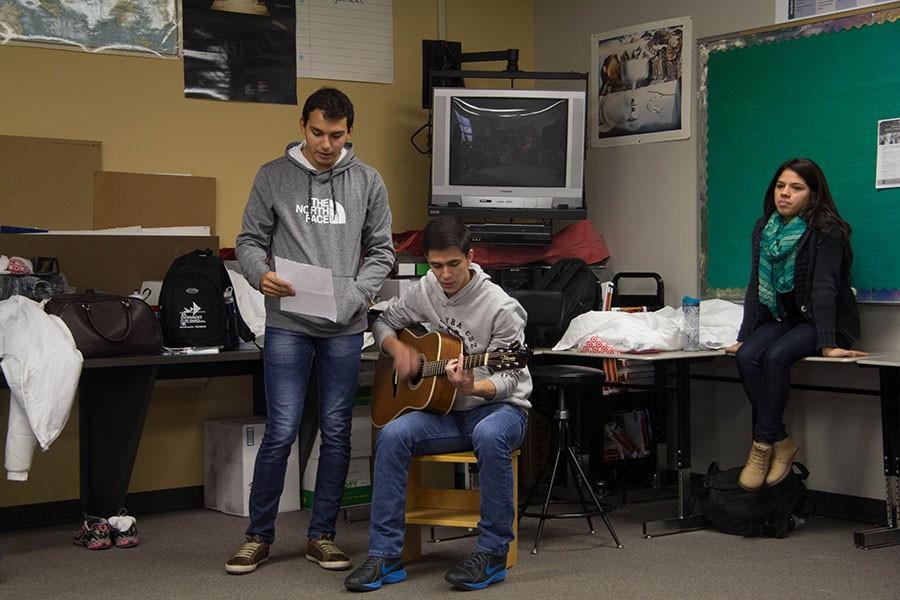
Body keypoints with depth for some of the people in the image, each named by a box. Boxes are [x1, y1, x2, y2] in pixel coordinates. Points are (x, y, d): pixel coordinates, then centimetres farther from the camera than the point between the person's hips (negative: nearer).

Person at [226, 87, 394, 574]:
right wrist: (261, 275, -16)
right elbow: (250, 240, 5)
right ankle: (258, 536, 12)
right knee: (281, 431, -3)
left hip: (345, 327, 2)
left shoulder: (367, 182, 6)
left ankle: (322, 535, 20)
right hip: (287, 324, -2)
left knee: (336, 433, 7)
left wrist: (359, 292, -7)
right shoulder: (273, 177, 3)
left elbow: (381, 251, 9)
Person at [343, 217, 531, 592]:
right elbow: (384, 323, 17)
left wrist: (473, 387, -35)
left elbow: (508, 378, -14)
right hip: (445, 411, 5)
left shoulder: (501, 308, -15)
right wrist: (397, 349, -6)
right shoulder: (424, 291, 2)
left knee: (489, 436, -40)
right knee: (392, 435, -25)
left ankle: (492, 554, -25)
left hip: (499, 406, -5)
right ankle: (385, 556, -20)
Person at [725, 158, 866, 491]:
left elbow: (824, 288, -23)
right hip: (782, 317, 6)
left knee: (776, 356, -32)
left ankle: (763, 446, -21)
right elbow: (756, 286, 4)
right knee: (746, 357, -23)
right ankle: (782, 443, -16)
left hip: (825, 322, -6)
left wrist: (828, 344, -30)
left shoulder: (826, 231, -13)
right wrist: (744, 337, -2)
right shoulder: (765, 229, 5)